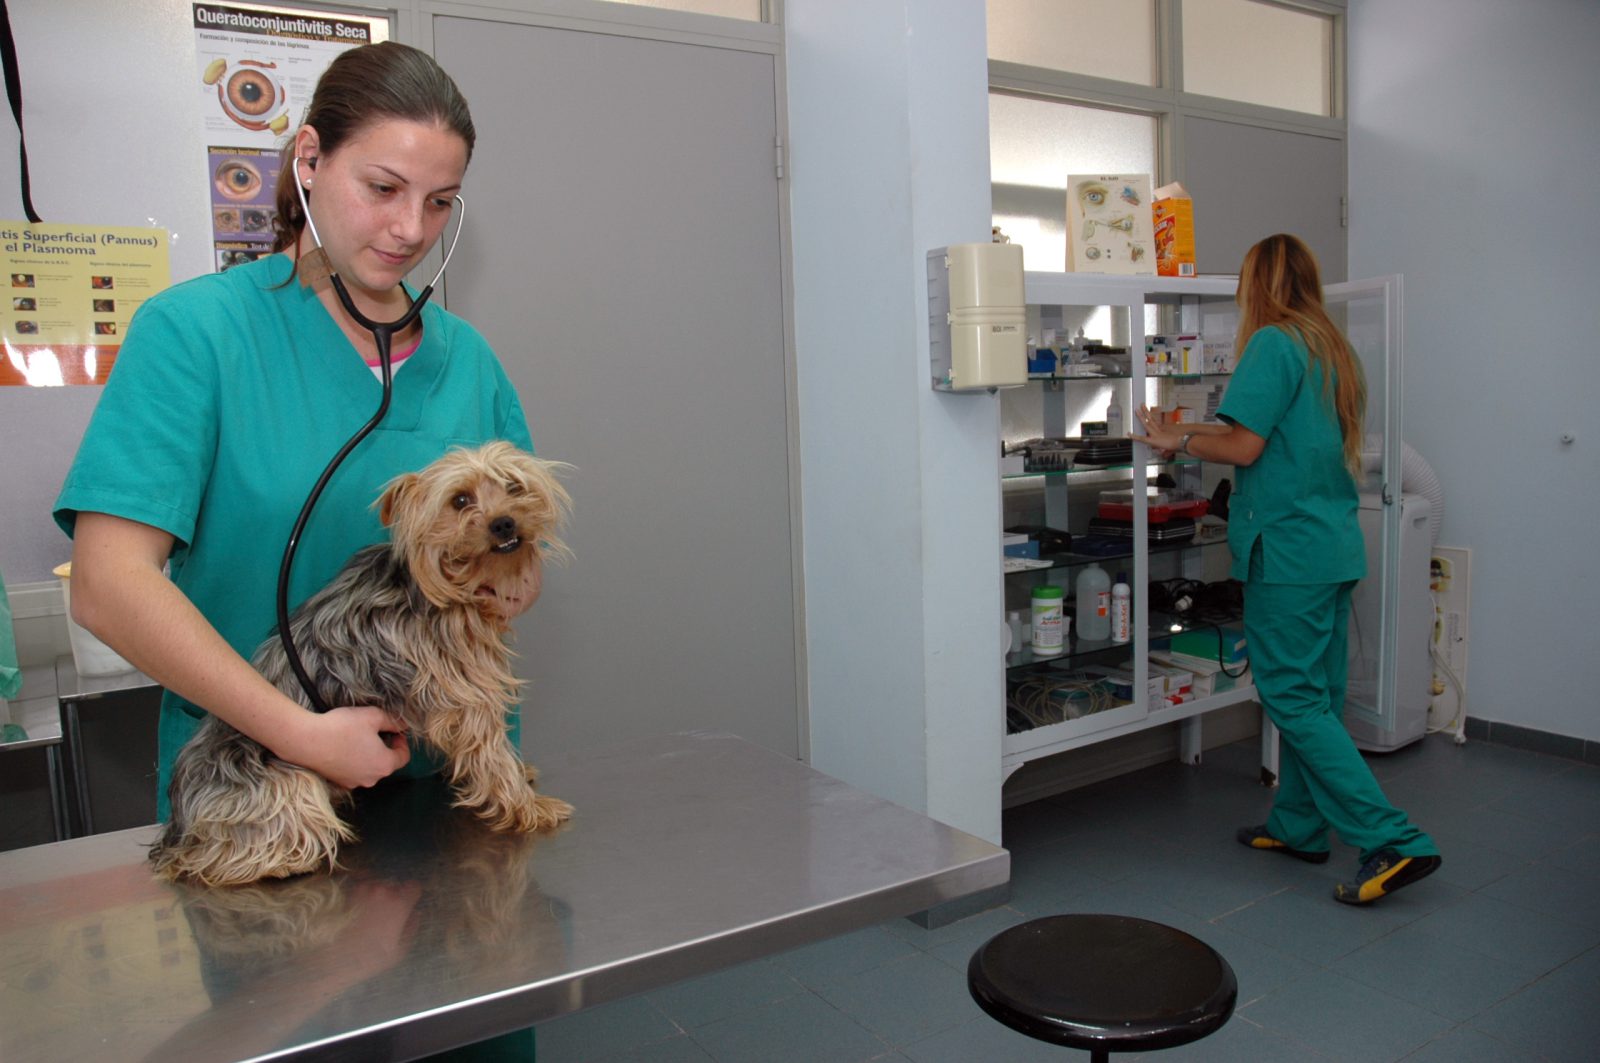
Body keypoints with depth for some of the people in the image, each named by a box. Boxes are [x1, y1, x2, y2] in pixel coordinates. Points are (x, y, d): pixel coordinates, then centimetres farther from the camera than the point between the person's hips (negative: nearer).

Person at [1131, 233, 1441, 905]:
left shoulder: (1273, 344, -11)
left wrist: (1176, 440, -1)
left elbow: (1244, 447, -17)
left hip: (1290, 547, -9)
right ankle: (1297, 826, 26)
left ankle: (1395, 842, -5)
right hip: (1335, 545, 9)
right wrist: (1195, 434, 23)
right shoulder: (1333, 348, 16)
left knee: (1293, 697, -4)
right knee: (1316, 692, 14)